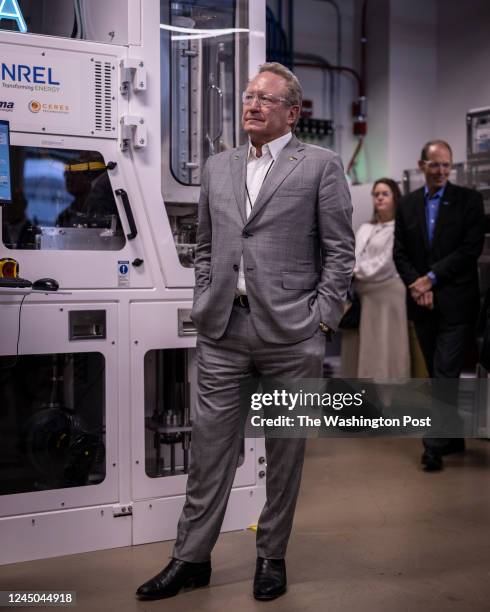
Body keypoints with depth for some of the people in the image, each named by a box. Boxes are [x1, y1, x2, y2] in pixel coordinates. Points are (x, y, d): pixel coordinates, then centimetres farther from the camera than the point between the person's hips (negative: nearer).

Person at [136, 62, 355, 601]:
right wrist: (204, 307, 9)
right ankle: (191, 558, 19)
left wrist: (320, 320, -7)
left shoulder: (320, 166, 2)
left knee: (285, 452, 8)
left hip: (290, 333, -3)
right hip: (222, 331, 3)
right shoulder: (217, 168, 15)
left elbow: (340, 252, 0)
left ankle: (271, 557, 24)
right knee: (209, 445, 7)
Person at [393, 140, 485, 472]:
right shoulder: (408, 204, 9)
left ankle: (435, 445, -6)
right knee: (437, 373, 11)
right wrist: (416, 285, -8)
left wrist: (431, 278, -13)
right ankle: (453, 437, 24)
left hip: (456, 302, -4)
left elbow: (472, 248, -10)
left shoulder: (469, 200, -2)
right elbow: (400, 253, 8)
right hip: (423, 303, 4)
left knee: (445, 372, -9)